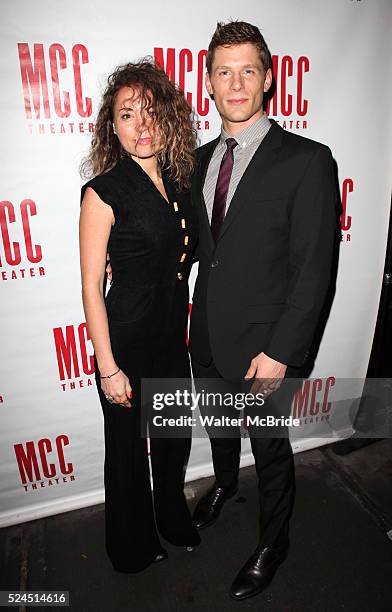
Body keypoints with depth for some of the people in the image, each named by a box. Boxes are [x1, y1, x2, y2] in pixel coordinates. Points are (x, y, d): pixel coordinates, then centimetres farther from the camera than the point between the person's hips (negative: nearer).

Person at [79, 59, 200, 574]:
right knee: (127, 446, 15)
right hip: (126, 340, -6)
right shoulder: (104, 191, -14)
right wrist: (108, 368, -15)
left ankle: (173, 517, 52)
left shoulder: (180, 182, 4)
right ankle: (133, 545, 44)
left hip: (173, 336, 6)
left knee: (176, 435, 22)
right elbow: (91, 285, -14)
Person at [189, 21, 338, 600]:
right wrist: (200, 322, -2)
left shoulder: (306, 160, -13)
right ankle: (224, 484, 60)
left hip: (262, 346, -5)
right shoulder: (201, 159, 6)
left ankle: (273, 541, 43)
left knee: (270, 447, 14)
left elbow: (313, 268, -16)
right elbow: (204, 244, 10)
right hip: (206, 336, 6)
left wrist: (278, 351, -19)